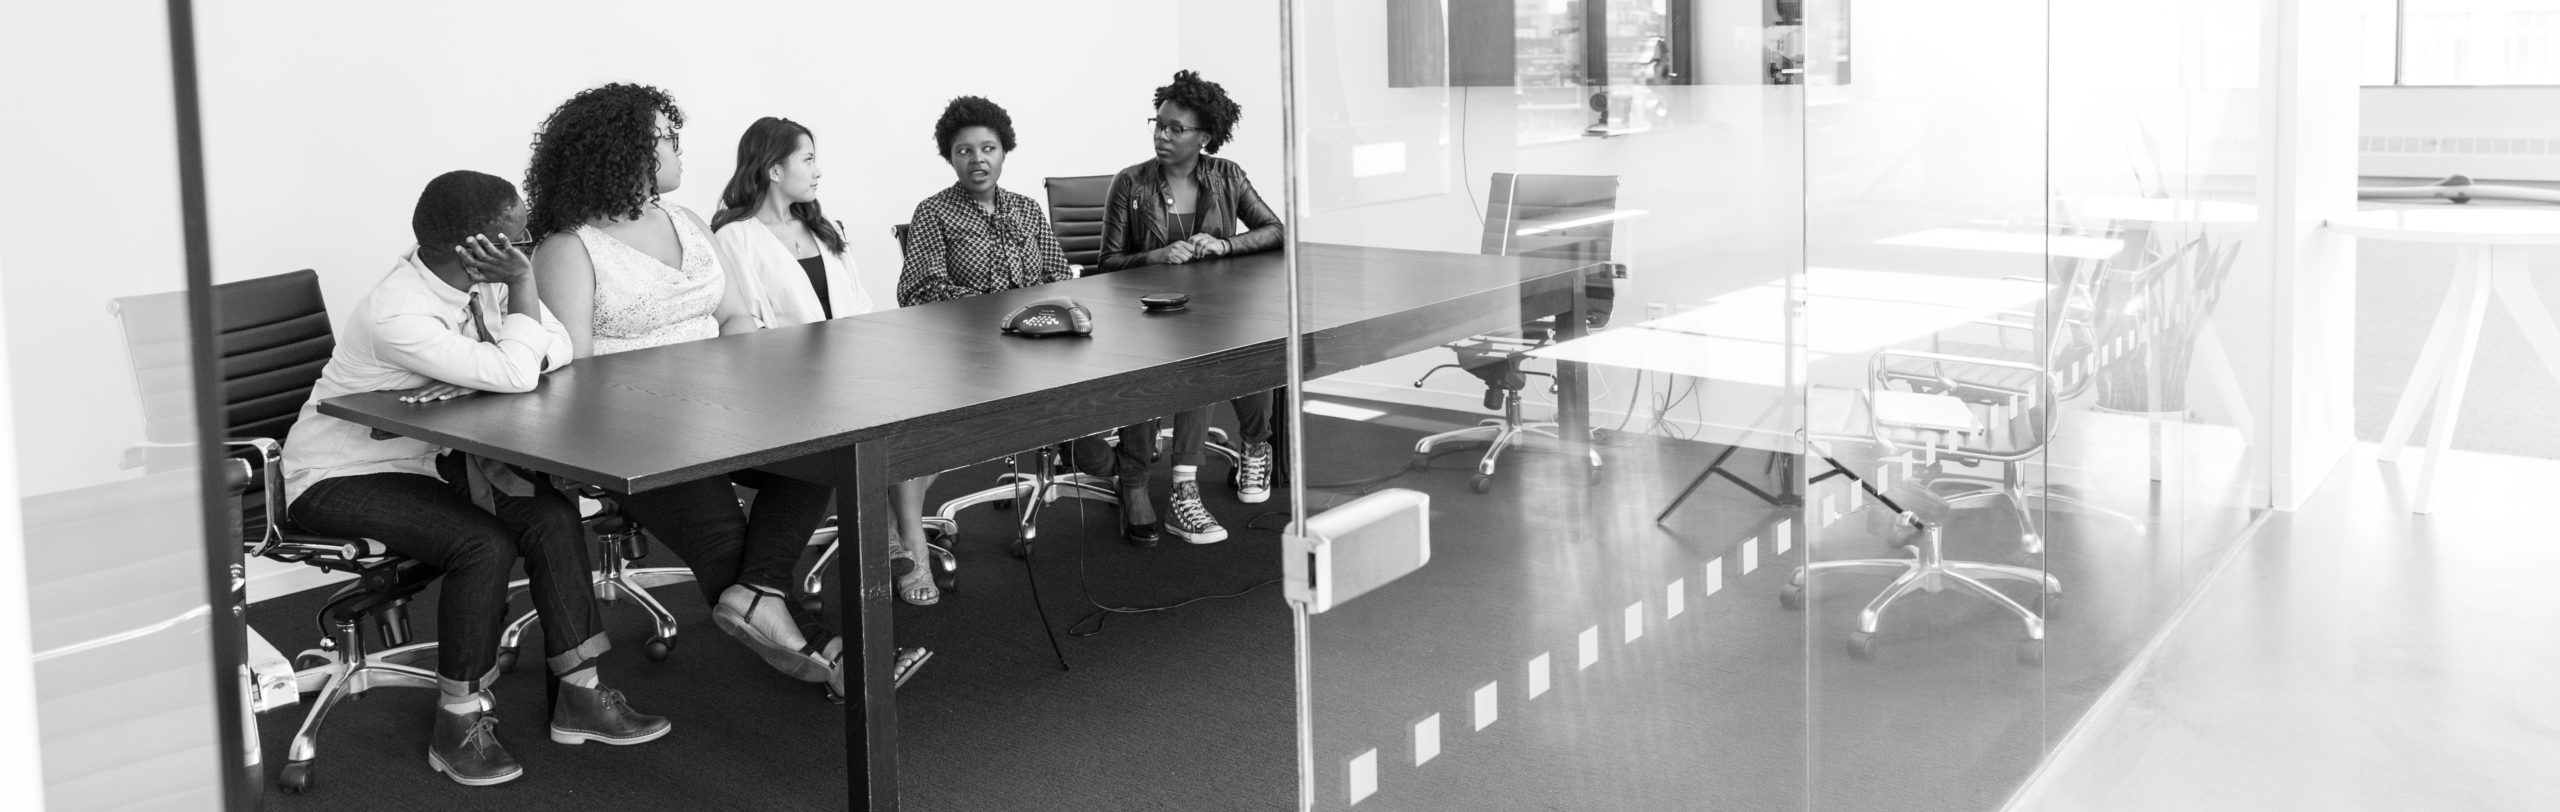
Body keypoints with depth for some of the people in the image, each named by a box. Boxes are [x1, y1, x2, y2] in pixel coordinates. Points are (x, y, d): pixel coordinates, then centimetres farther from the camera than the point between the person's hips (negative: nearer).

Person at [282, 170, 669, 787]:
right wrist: (522, 283, -24)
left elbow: (556, 351, -8)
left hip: (425, 458, 8)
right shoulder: (396, 314, -29)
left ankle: (578, 694, -5)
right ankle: (459, 726, -12)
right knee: (486, 543, -27)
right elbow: (513, 376, -34)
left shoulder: (478, 280, -6)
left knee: (551, 514, -13)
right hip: (338, 480, -7)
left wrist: (486, 373, -25)